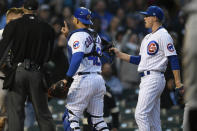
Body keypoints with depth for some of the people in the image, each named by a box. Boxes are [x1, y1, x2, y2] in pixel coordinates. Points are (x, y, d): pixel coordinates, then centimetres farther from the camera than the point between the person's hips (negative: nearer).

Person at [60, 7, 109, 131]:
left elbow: (77, 57, -21)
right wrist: (68, 35, 34)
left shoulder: (77, 35, -6)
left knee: (71, 116, -5)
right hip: (99, 79, 8)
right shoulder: (95, 35, 19)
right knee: (97, 119, 10)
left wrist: (67, 78, -23)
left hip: (84, 79, -8)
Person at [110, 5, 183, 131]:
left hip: (154, 77, -10)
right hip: (146, 80, 10)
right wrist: (119, 54, 20)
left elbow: (173, 59, -14)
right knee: (153, 119, 8)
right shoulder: (148, 37, 22)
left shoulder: (163, 35, -8)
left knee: (140, 114, -17)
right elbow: (140, 60, 23)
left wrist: (178, 83, -20)